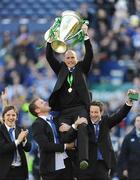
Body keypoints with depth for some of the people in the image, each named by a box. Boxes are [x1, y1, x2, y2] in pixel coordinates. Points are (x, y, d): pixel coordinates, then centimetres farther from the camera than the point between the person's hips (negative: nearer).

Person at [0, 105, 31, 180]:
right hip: (6, 170, -4)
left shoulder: (20, 130, 8)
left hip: (20, 170, 4)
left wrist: (24, 140, -17)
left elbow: (28, 148, 4)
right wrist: (17, 141, -24)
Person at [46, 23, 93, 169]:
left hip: (80, 108, -3)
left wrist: (86, 35, -5)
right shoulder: (61, 69, 21)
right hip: (64, 111, 3)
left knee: (82, 130, -24)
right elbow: (49, 57, 12)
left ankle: (83, 160, -37)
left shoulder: (81, 68, 16)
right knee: (65, 135, -15)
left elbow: (89, 55, 4)